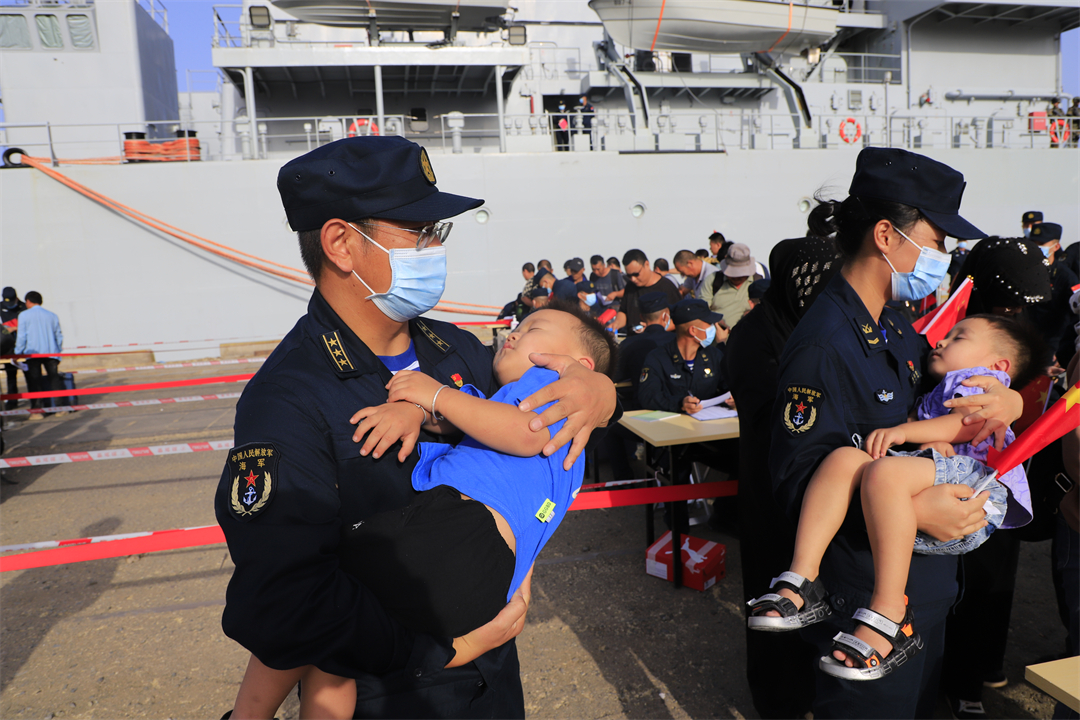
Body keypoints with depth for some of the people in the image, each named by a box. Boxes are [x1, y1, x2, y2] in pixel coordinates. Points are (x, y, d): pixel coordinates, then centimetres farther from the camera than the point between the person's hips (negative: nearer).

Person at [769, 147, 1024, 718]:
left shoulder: (900, 332, 7)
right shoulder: (823, 345, -23)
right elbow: (799, 478, -26)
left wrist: (1010, 400, -2)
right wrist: (908, 510, -35)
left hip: (924, 584, 10)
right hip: (862, 599, -9)